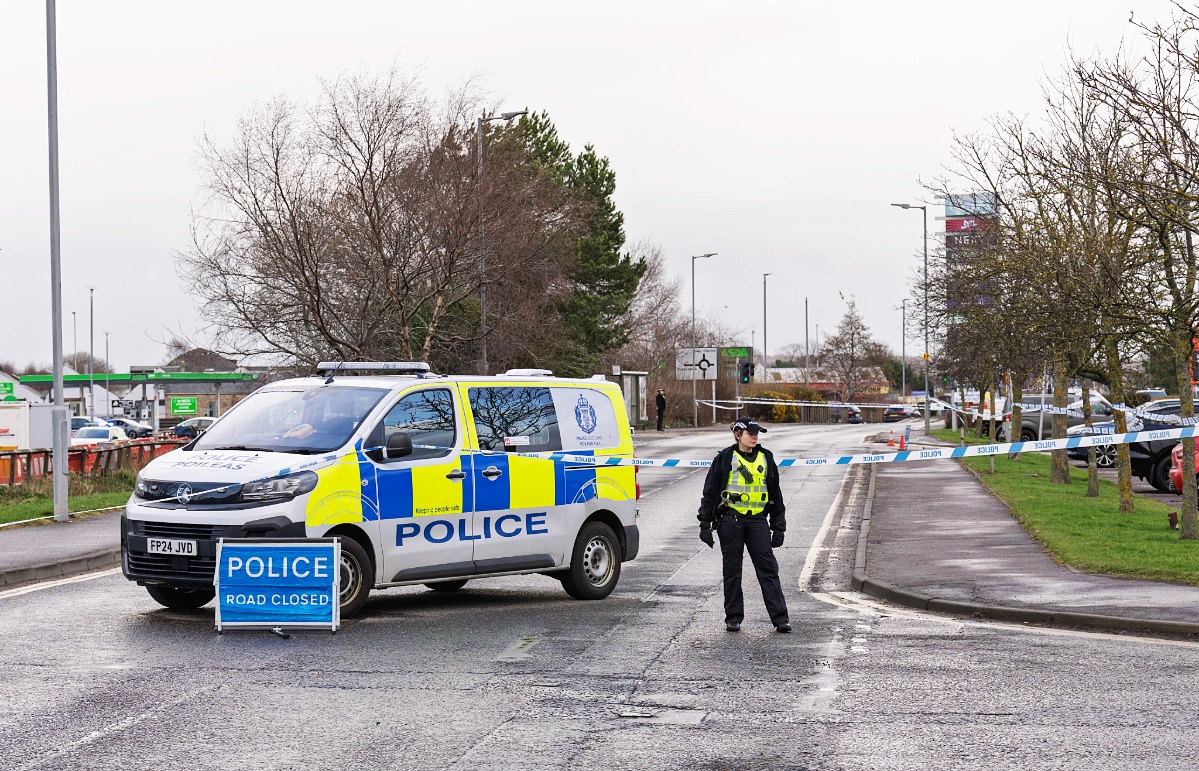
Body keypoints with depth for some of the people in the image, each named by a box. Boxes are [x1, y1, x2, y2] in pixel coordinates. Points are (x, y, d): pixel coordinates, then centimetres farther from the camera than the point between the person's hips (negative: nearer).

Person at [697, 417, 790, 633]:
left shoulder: (766, 459, 12)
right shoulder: (725, 459, 2)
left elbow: (776, 495, 18)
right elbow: (710, 492, 4)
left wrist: (778, 528, 14)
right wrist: (705, 525, -1)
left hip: (758, 520, 2)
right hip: (730, 520, -2)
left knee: (768, 569, -3)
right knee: (732, 570, 4)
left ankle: (781, 618, -2)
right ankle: (733, 618, 12)